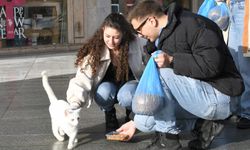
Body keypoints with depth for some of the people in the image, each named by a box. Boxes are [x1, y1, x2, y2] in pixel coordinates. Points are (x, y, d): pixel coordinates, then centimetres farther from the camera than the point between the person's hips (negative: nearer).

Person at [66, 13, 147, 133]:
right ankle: (109, 115, 0)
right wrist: (75, 103, -48)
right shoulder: (95, 50, -23)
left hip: (130, 83, -1)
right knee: (103, 92, -34)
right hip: (108, 84, 1)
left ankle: (131, 114, 2)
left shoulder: (137, 43, -23)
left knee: (126, 96, -35)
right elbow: (82, 79, -31)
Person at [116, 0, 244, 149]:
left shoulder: (194, 25, -15)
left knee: (160, 73, -23)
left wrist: (172, 61, -28)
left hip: (218, 97, -9)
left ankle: (168, 137, -12)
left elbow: (212, 64, -26)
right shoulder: (163, 38, 13)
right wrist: (136, 122, 16)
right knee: (144, 122, -1)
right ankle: (204, 125, 5)